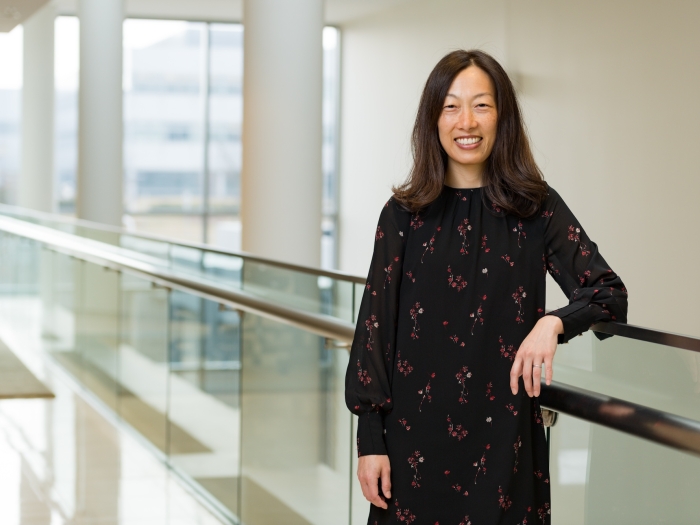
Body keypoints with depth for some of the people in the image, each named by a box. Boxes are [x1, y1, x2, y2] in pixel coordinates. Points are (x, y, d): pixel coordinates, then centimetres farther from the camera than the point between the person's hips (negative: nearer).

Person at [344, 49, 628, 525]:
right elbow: (375, 325, 0)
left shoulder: (537, 209, 1)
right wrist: (369, 440, -4)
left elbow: (610, 295, -4)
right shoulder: (404, 214, 1)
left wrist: (553, 322, -25)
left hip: (504, 436, 0)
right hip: (416, 435, 0)